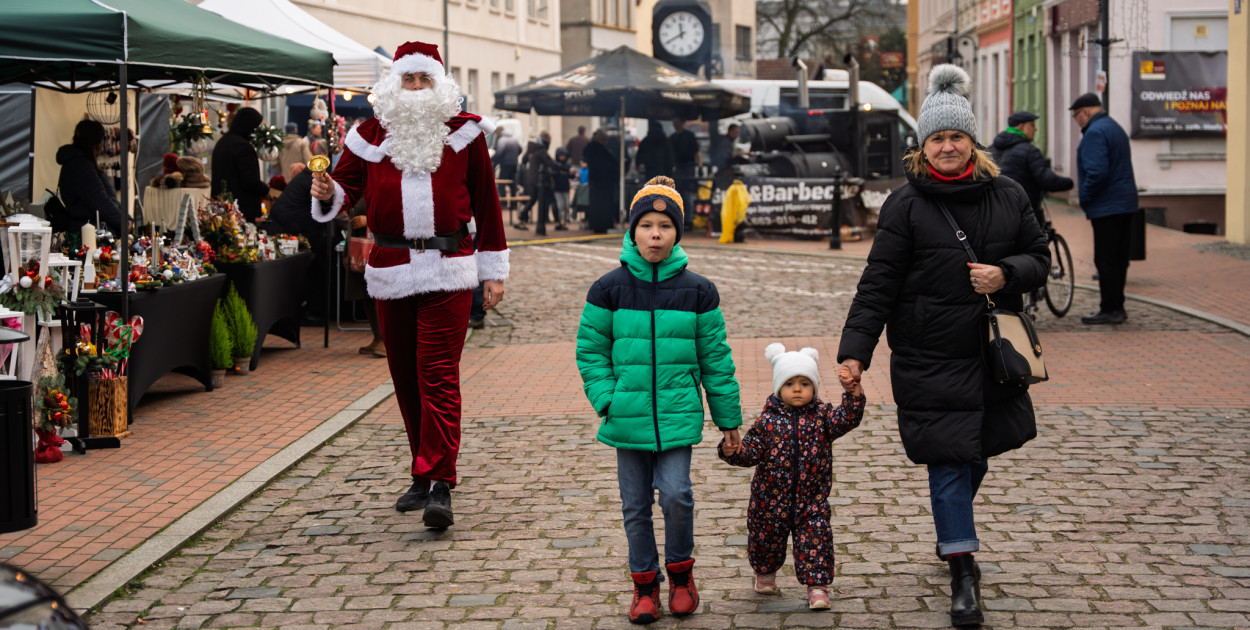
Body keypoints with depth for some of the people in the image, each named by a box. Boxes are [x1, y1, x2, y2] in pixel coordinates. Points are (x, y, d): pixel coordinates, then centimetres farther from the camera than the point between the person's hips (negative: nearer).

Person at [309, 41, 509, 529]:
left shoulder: (463, 132, 5)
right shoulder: (372, 134, 9)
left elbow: (486, 201, 8)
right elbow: (347, 185, 6)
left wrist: (494, 269, 6)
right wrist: (328, 193, -20)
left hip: (448, 268, -3)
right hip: (390, 270, 3)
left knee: (438, 374, -12)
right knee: (405, 375, 10)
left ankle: (440, 486, -15)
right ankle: (424, 475, 24)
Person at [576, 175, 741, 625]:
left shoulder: (697, 291, 0)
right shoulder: (609, 289, 0)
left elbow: (715, 358, 5)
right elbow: (590, 349, 6)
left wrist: (728, 418, 8)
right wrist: (606, 399, -7)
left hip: (678, 415, -1)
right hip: (628, 418, 1)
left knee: (676, 494, -11)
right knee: (635, 505, 8)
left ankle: (680, 572, 13)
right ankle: (645, 583, 23)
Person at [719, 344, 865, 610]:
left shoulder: (822, 416, -3)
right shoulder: (768, 421, -5)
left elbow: (848, 418, -18)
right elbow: (751, 452, -6)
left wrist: (852, 389, -31)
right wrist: (733, 451, -26)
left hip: (811, 500, -1)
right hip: (771, 498, 1)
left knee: (815, 538, -7)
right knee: (766, 538, 17)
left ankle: (817, 586, 3)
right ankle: (765, 573, 45)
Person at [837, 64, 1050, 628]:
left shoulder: (1008, 197, 5)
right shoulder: (905, 205, -5)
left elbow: (1039, 258, 12)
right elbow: (878, 283, -7)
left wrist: (1006, 274, -10)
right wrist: (856, 348, -14)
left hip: (993, 351, 4)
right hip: (929, 359, -4)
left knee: (977, 454, 15)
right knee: (948, 460, -5)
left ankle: (952, 531, 42)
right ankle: (963, 570, 1)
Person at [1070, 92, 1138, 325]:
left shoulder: (1095, 133, -14)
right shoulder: (1115, 128, 19)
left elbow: (1097, 173, -25)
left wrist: (1085, 199, -12)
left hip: (1106, 207, -10)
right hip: (1126, 203, 10)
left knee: (1106, 260, -5)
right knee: (1119, 258, 13)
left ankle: (1110, 310, -4)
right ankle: (1117, 307, 19)